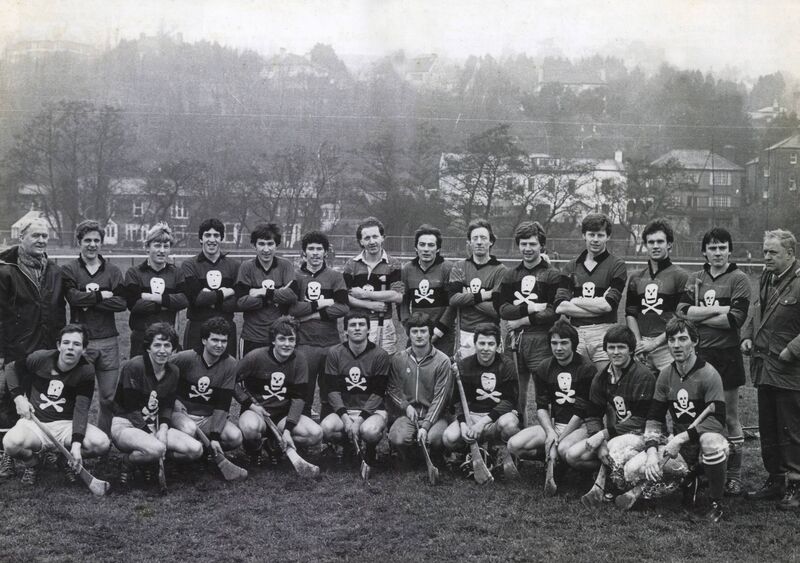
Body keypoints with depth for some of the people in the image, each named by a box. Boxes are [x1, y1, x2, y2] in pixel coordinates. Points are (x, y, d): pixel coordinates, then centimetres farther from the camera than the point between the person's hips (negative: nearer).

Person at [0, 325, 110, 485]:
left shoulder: (86, 371, -9)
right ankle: (31, 463, 2)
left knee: (102, 443, -27)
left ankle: (69, 461, 8)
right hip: (34, 422, 0)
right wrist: (18, 397, 0)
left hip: (66, 424, 0)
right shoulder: (40, 358, -6)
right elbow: (13, 368, 15)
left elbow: (81, 409, -15)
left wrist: (76, 444, -28)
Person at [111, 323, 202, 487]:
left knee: (196, 450, -13)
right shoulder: (134, 367, -16)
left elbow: (167, 406, 10)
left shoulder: (173, 372, 4)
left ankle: (149, 460, 4)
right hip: (125, 424, -6)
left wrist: (163, 429, -10)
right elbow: (131, 408, -16)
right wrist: (151, 435, -21)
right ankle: (128, 462, -5)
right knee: (156, 448, -38)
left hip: (155, 426, 7)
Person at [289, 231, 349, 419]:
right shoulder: (295, 276, 8)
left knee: (330, 396, 4)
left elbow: (343, 308, -3)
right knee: (303, 396, 1)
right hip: (304, 344, -1)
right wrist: (321, 304, -8)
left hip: (330, 343, 1)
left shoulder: (335, 277, 10)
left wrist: (313, 314, -8)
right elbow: (290, 308, -6)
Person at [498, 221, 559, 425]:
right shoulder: (510, 276, 17)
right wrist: (530, 308, -10)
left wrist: (521, 320, -8)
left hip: (541, 340, -4)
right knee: (516, 397, 5)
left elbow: (555, 312, -7)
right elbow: (503, 309, 6)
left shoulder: (553, 276, 3)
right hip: (515, 339, 4)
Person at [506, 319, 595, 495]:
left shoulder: (587, 368, -8)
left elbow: (583, 410, -11)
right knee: (514, 445, -18)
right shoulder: (543, 369, 7)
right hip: (552, 423, 5)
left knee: (565, 449, -38)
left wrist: (558, 439, -15)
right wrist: (550, 432, -15)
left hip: (580, 426, -5)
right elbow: (541, 407, 5)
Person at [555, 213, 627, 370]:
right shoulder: (570, 267, 14)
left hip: (604, 332, -3)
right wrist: (598, 305, -6)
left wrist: (576, 301, 1)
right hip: (575, 334, 3)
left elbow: (608, 304, -8)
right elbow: (560, 307, 1)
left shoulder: (617, 265, 4)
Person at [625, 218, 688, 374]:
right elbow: (630, 314, 14)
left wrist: (656, 342, -10)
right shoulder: (636, 278, 17)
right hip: (642, 344, 4)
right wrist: (638, 343, 0)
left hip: (667, 343, -4)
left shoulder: (680, 276, 2)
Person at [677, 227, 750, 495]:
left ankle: (734, 475, 12)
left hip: (726, 354, -4)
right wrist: (719, 310, -12)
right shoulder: (695, 278, 11)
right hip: (698, 353, 4)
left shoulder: (738, 279, -2)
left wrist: (699, 316, -7)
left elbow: (736, 319, -13)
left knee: (730, 417, 4)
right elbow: (682, 310, -3)